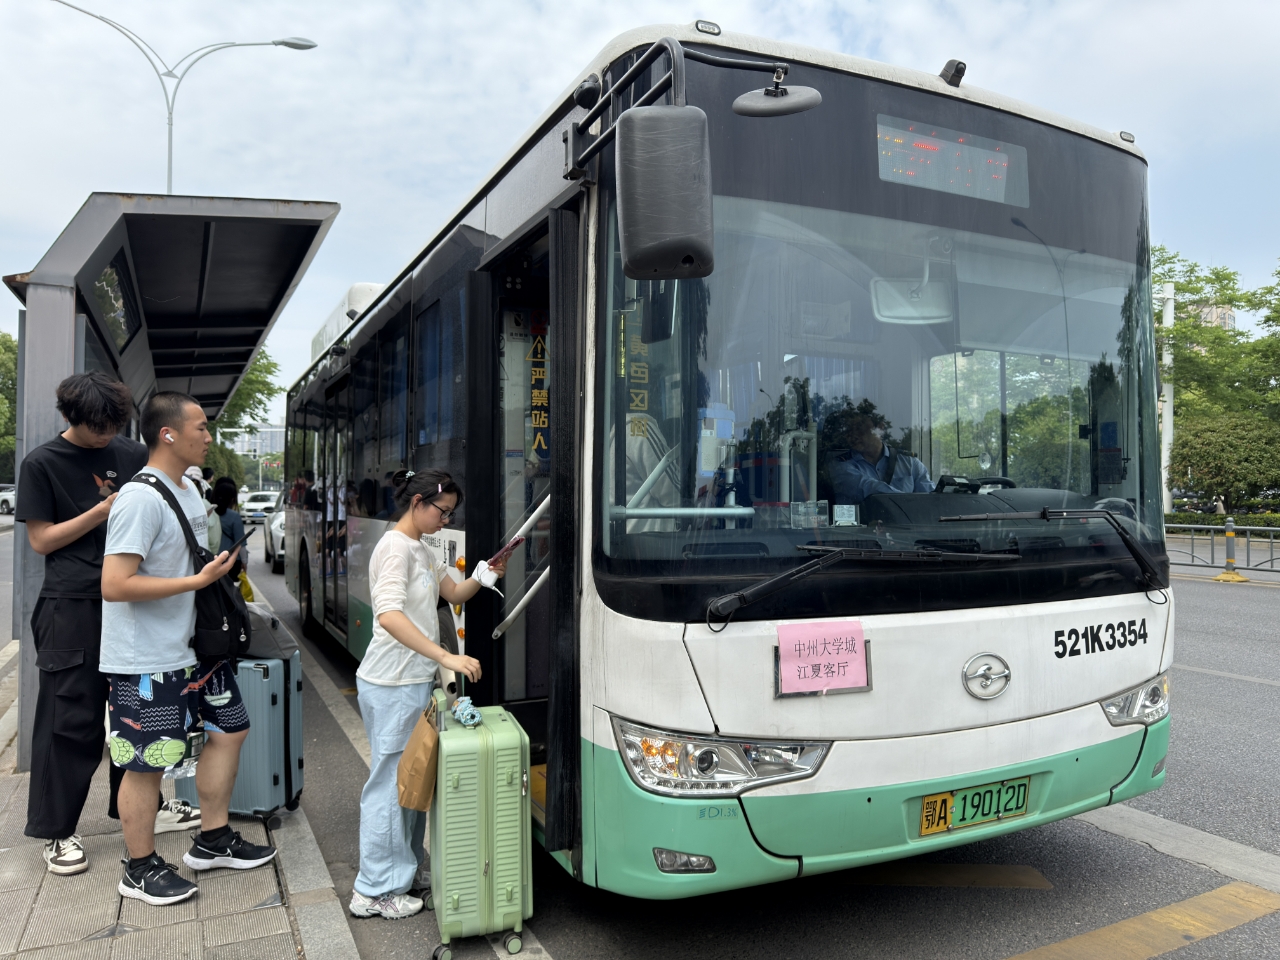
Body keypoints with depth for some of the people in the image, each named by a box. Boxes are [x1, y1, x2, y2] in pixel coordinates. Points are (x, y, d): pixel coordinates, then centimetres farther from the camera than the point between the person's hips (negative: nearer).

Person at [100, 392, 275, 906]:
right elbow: (115, 585, -27)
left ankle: (212, 840, 33)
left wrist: (221, 562, 9)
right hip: (147, 660, -10)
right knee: (148, 763, 5)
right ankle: (141, 869, 25)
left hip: (193, 646, 10)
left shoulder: (190, 489, 10)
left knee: (230, 728, 17)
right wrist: (198, 580, -24)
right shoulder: (141, 498, -21)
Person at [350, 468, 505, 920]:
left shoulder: (422, 548, 12)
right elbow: (389, 615, -31)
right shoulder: (396, 547, -18)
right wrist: (447, 657, -36)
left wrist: (483, 577, -1)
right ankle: (374, 891, 13)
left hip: (415, 680, 9)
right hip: (392, 684, -9)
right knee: (391, 781, 0)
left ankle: (407, 868, 31)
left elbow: (455, 592, 19)